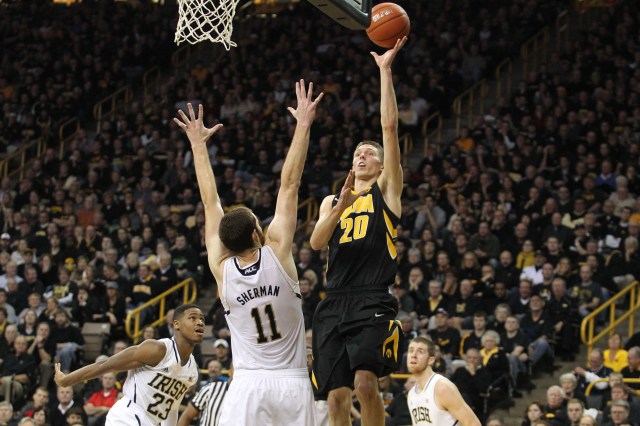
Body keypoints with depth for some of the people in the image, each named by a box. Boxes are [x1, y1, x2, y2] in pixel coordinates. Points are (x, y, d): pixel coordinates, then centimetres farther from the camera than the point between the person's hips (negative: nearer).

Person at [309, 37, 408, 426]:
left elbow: (390, 126, 2)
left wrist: (385, 70, 0)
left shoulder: (387, 190, 11)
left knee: (365, 382, -22)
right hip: (335, 302, 4)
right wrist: (341, 206, -11)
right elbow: (316, 242, 4)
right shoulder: (331, 201, 23)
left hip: (373, 302, -4)